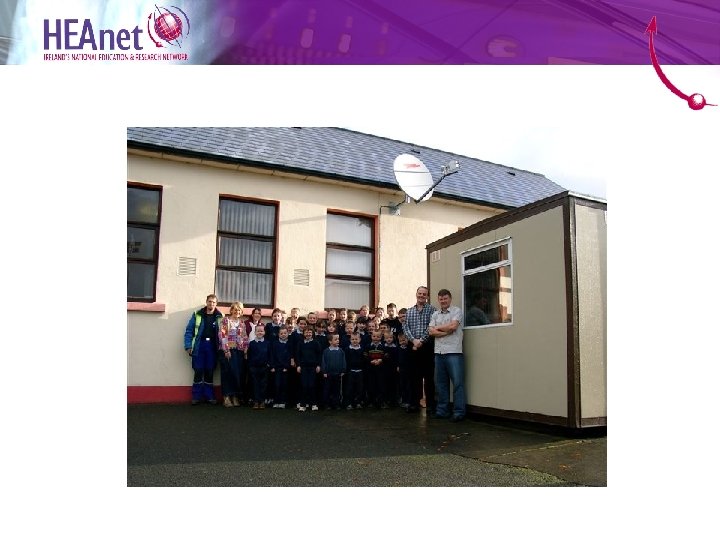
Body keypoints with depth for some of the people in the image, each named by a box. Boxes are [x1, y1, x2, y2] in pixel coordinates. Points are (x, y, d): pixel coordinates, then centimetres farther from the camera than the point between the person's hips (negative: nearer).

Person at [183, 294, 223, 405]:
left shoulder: (220, 317, 4)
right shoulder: (197, 315, 4)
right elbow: (189, 330, 3)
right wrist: (188, 346, -5)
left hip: (212, 346, 0)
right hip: (199, 346, 0)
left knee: (209, 372, 6)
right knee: (198, 371, 1)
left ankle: (209, 396, 15)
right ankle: (197, 396, 10)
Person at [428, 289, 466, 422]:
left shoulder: (457, 311, 2)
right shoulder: (435, 315, 17)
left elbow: (453, 326, -13)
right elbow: (431, 331, 4)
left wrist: (438, 328, 1)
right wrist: (446, 331, -8)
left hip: (453, 352, -5)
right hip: (438, 352, 5)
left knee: (457, 382, -5)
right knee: (441, 382, 10)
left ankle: (458, 412, 0)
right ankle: (442, 410, 18)